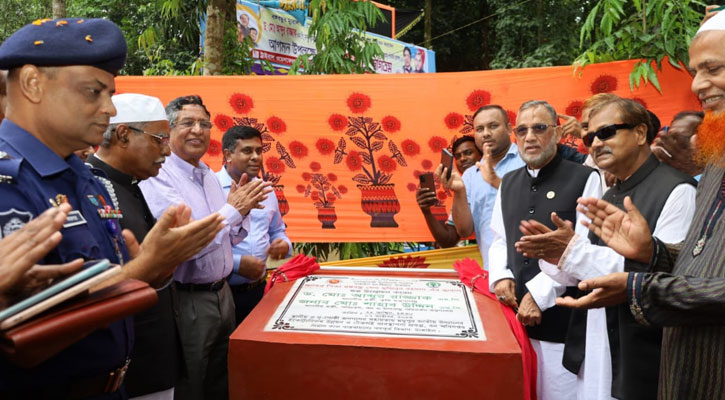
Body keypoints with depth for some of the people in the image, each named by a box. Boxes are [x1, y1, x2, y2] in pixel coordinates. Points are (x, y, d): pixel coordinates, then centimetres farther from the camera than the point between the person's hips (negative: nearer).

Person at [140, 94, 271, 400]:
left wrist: (242, 208, -6)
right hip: (186, 301, -7)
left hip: (222, 293, 8)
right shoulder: (158, 178, -17)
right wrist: (233, 208, -19)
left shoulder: (210, 176, 9)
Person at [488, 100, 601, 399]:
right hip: (516, 313, 5)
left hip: (565, 316, -5)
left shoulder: (584, 179, -6)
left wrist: (540, 293, -15)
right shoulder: (508, 183, 12)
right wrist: (500, 277, -4)